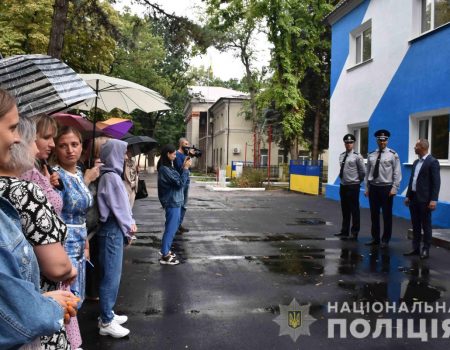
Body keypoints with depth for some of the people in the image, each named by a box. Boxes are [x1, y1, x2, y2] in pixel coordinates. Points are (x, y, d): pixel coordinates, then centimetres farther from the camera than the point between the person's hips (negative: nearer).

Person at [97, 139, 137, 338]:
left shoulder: (111, 175, 11)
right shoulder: (112, 177, -18)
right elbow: (119, 208, -15)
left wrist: (130, 224, 6)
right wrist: (129, 230, -3)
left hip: (114, 229, 10)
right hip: (112, 231, -10)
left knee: (113, 274, 18)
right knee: (111, 275, 0)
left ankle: (107, 314, 30)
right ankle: (106, 323, 11)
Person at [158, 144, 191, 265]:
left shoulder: (167, 167, 10)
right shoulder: (165, 169, -21)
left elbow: (177, 178, 12)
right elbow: (180, 183, -21)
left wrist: (184, 167, 4)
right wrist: (186, 168, -15)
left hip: (174, 201, 10)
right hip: (172, 202, -10)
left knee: (172, 227, 19)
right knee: (170, 228, -2)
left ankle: (165, 251, 30)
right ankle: (165, 256, 6)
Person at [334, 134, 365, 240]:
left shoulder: (357, 156, -9)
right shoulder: (341, 156, 10)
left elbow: (363, 171, -5)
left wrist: (358, 181, 4)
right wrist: (342, 178, 14)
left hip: (353, 186, -6)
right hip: (343, 186, 6)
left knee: (354, 210, 1)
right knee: (345, 210, 13)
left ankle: (355, 233, 10)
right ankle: (344, 231, 22)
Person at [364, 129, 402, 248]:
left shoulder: (393, 155, -5)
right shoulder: (371, 155, 7)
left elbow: (397, 173, -6)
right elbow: (367, 172, 10)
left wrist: (394, 188, -12)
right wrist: (367, 188, 7)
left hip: (386, 188, -4)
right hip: (373, 187, 4)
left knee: (387, 215, 4)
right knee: (374, 214, 10)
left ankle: (385, 240, 16)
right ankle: (375, 238, 22)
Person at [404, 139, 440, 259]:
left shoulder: (432, 162, -10)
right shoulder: (416, 162, 14)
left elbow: (436, 182, -14)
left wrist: (433, 200, -18)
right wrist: (408, 196, 14)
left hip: (424, 199, -7)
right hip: (413, 198, 7)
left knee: (426, 225, 2)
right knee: (415, 225, 11)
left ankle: (426, 249, 11)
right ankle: (416, 248, 19)